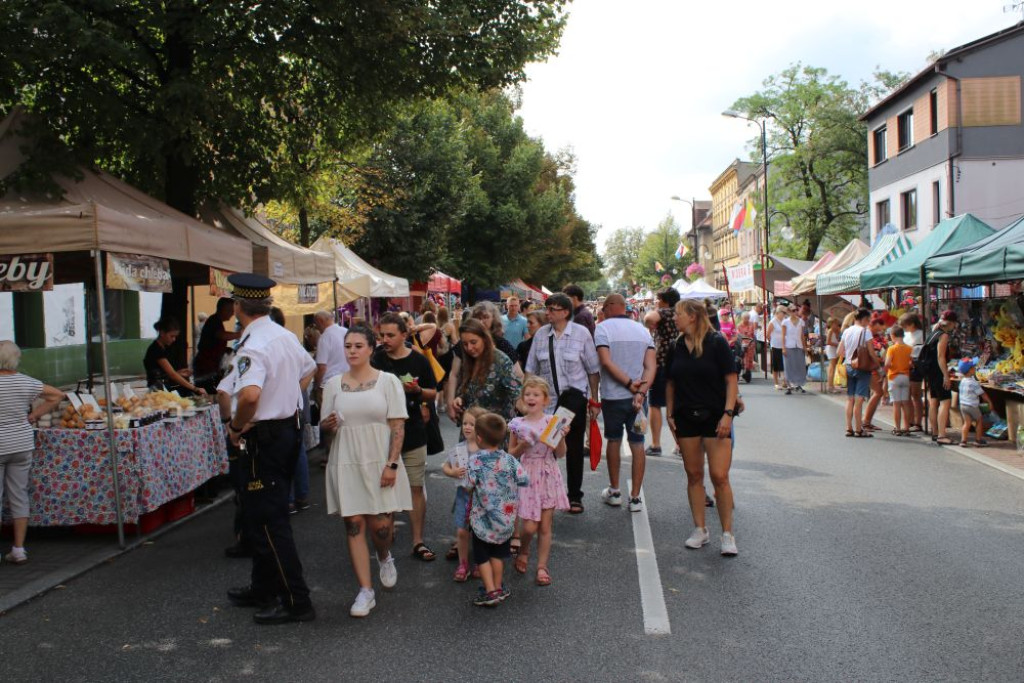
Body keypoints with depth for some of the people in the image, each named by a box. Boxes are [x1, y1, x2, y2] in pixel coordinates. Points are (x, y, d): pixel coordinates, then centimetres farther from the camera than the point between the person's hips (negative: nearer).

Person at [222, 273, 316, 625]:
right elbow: (309, 370, 24)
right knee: (264, 514, 21)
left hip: (263, 438, -9)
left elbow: (250, 395, -39)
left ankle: (296, 602, 4)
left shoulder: (252, 345, -22)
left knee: (267, 521, -1)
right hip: (290, 428, 9)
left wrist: (236, 427, -21)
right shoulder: (287, 336, 6)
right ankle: (264, 588, 34)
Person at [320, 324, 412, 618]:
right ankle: (366, 591, 8)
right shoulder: (333, 384, 8)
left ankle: (384, 558, 33)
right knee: (354, 525, -1)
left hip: (379, 462, -2)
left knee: (381, 525, -2)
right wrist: (327, 424, -11)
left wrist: (391, 464, -13)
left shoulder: (388, 381, -1)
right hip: (346, 463, 2)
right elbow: (325, 426, 14)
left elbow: (398, 427, -4)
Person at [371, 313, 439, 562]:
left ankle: (418, 541, 11)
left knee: (416, 487, 3)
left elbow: (433, 393, 6)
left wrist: (418, 390, -13)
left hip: (413, 432, -1)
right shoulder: (376, 360, 0)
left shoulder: (419, 361, -1)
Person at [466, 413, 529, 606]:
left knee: (482, 556, 9)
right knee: (498, 554, 19)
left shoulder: (475, 461, -15)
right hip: (505, 518, 3)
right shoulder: (508, 459, -8)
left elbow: (469, 486, -13)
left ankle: (490, 591, 6)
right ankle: (498, 587, 27)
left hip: (483, 518, -3)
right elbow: (524, 479, -9)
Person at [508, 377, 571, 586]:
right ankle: (523, 552, 27)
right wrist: (522, 446, -13)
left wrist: (562, 437, -14)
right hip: (527, 476, -1)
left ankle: (542, 566, 16)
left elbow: (560, 454, 2)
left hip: (548, 476, 1)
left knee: (545, 526, 5)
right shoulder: (517, 424, -2)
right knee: (530, 526, -4)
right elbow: (511, 454, 5)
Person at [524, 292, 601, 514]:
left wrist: (594, 401, -1)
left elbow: (593, 369, -1)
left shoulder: (581, 333, -6)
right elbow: (531, 369, 7)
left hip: (574, 396, -2)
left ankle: (575, 497, 19)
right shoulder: (541, 334, 1)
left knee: (574, 448, 6)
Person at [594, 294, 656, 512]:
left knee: (614, 441, 14)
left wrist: (630, 385, -14)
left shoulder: (603, 328, -6)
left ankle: (614, 492, 25)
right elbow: (651, 365, -5)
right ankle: (635, 498, 7)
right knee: (637, 444, 6)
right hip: (637, 396, 3)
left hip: (613, 396, -3)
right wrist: (640, 391, -14)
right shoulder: (642, 330, 6)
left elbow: (606, 362, -18)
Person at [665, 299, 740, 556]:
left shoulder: (716, 342, -7)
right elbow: (671, 383, 14)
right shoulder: (677, 346, 7)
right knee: (694, 475, 9)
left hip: (714, 418, -4)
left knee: (719, 476, -7)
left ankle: (727, 533, 5)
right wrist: (670, 414, 6)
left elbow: (732, 380, -7)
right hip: (686, 419, 4)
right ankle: (699, 529, 20)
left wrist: (727, 414, -15)